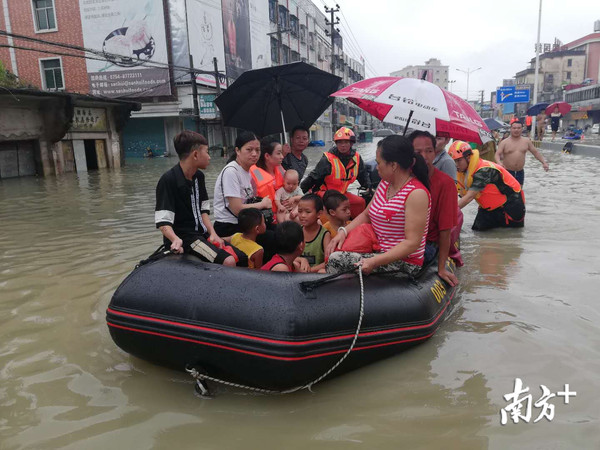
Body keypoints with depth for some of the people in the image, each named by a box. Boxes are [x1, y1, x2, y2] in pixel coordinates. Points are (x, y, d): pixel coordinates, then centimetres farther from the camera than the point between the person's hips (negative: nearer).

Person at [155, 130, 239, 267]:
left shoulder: (199, 176, 10)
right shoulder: (168, 180, -15)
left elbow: (203, 209, 12)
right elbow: (163, 220, -19)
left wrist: (212, 233, -3)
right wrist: (176, 240, -37)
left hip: (201, 233, 8)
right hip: (182, 236, -8)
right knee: (228, 262, -25)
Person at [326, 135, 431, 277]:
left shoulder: (416, 194, -19)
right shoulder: (385, 183, 8)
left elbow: (412, 243, -23)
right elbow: (366, 214, 17)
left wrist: (374, 262, -30)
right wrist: (343, 231, -2)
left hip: (403, 262, -8)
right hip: (378, 251, 8)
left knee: (336, 259, -19)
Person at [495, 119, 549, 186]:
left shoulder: (526, 141, 7)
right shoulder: (504, 142, -3)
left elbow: (535, 152, 13)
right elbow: (497, 154, -11)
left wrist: (544, 162, 4)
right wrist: (499, 163, -32)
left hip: (520, 172, 4)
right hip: (507, 171, -3)